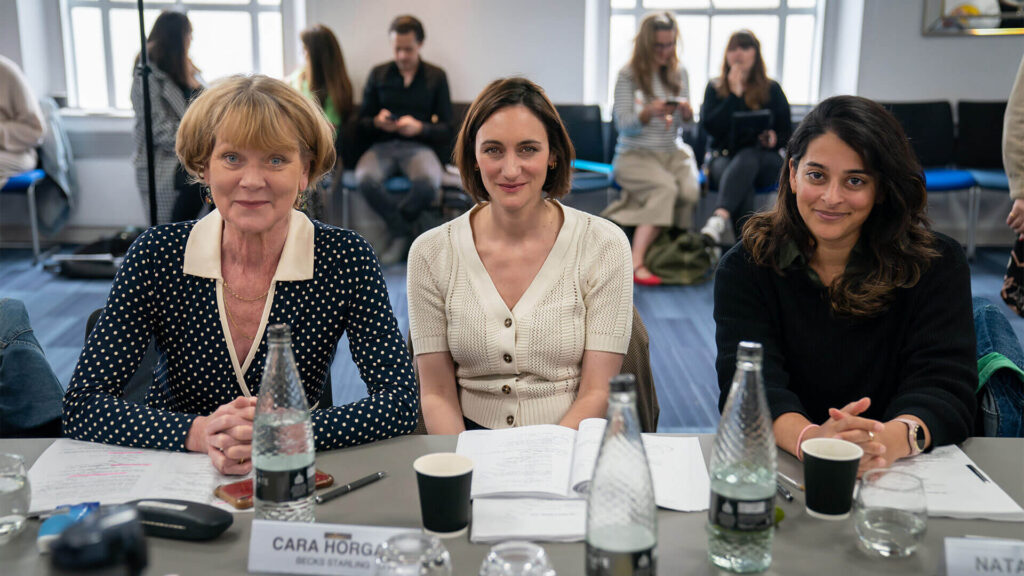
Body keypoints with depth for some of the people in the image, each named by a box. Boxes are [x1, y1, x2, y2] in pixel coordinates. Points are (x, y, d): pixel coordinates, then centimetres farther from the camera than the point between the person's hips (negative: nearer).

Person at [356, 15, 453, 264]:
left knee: (428, 182, -37)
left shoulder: (436, 77, 11)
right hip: (383, 145, 2)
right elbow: (362, 121, 14)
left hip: (420, 146, -1)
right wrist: (377, 122, -10)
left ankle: (395, 223, -5)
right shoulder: (378, 74, 16)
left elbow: (446, 129, 6)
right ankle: (403, 232, -12)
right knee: (365, 178, -35)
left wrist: (420, 128, -14)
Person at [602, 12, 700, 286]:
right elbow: (623, 125, -8)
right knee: (666, 188, -34)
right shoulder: (628, 75, -2)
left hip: (673, 151, 4)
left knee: (690, 191, -29)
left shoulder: (680, 73, 11)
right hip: (635, 154, -4)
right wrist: (648, 113, -27)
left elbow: (686, 122, 13)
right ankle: (636, 262, -38)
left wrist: (687, 112, -11)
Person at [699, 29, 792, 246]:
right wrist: (734, 95, -7)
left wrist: (774, 139, -12)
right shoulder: (715, 88, 12)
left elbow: (786, 134, 12)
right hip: (724, 157, 1)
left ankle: (721, 217, -62)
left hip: (763, 158, 0)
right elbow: (710, 126, -6)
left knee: (746, 158, -39)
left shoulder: (772, 89, 12)